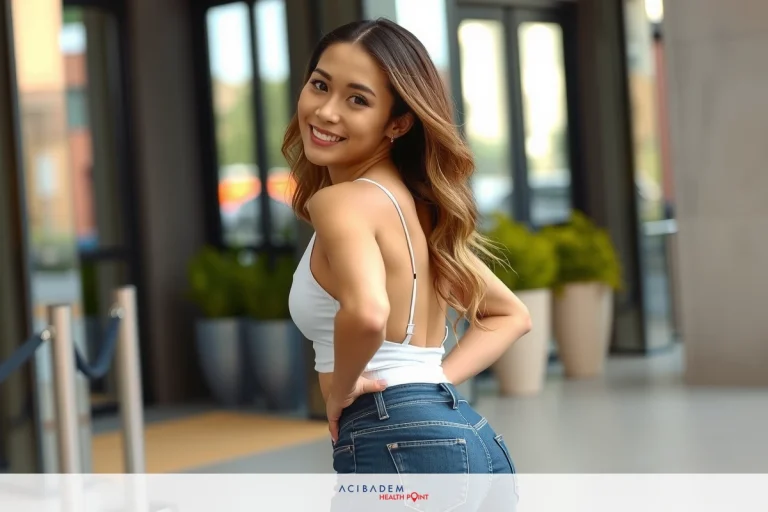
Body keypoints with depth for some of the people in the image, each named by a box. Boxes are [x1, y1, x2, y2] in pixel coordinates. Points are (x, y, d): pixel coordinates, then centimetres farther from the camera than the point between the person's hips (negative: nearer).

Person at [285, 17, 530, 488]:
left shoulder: (341, 201, -12)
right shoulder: (419, 204, 14)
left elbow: (367, 314, -33)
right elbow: (511, 315, 23)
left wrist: (340, 388, -14)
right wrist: (435, 380, 10)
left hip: (400, 445, -9)